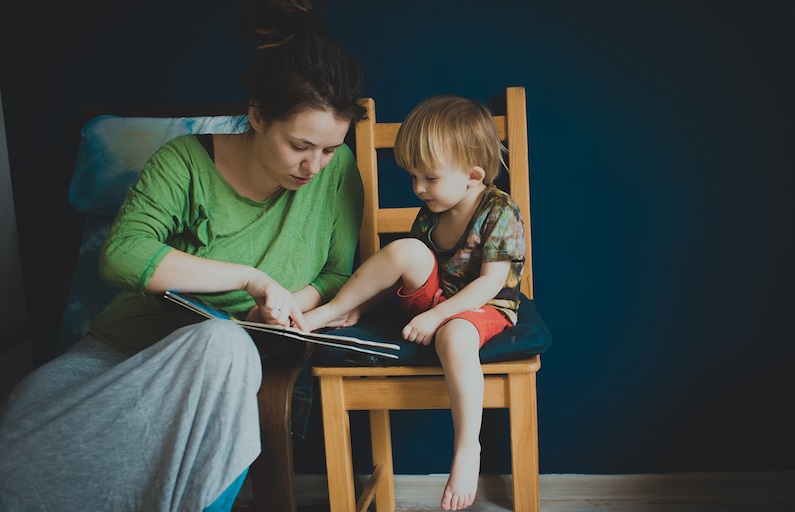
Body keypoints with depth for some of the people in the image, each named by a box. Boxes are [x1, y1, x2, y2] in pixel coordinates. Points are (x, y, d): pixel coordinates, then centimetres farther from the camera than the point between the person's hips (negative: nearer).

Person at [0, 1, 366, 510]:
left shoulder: (337, 170, 0)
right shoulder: (186, 161, -6)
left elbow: (339, 274, 8)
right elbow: (122, 253, -18)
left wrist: (297, 300, -14)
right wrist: (250, 277, -22)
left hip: (221, 364, 2)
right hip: (127, 346, -1)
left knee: (224, 346, -37)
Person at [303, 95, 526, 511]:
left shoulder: (501, 213, -14)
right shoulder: (430, 213, 6)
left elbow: (491, 282, -20)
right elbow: (403, 270, 14)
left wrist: (436, 316, -26)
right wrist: (362, 306, 3)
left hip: (484, 307, -5)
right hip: (432, 299, 5)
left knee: (455, 336, -41)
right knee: (406, 249, -22)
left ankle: (467, 448, -35)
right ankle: (332, 311, -10)